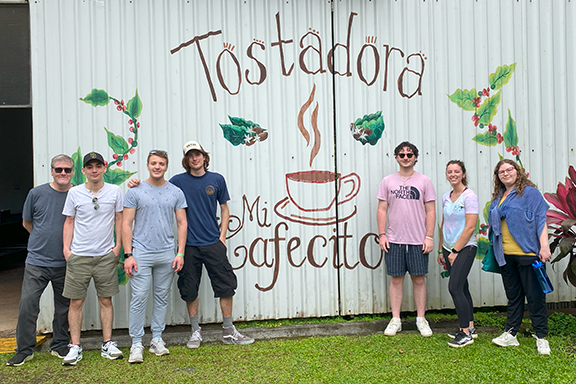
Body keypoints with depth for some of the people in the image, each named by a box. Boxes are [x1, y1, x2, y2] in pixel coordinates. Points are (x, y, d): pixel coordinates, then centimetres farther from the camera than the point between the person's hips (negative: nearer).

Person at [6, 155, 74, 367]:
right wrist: (44, 240, 11)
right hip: (37, 261, 0)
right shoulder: (36, 193, 0)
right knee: (27, 303, -4)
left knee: (63, 306, 10)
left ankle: (60, 346, 25)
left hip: (65, 263, 1)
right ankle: (24, 349, 12)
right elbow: (26, 222, 13)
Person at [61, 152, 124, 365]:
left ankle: (107, 344, 17)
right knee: (76, 301, 3)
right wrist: (66, 248, 0)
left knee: (106, 300, 7)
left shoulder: (114, 191, 1)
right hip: (78, 256, 0)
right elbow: (69, 222, 7)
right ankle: (75, 347, 15)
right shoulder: (74, 193, 1)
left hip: (106, 256, 0)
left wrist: (118, 246, 2)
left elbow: (119, 219, 8)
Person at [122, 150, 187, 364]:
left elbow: (182, 223, 7)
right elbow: (126, 224, -1)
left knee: (162, 298, 10)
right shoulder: (135, 192, 1)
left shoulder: (176, 193, 6)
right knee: (139, 299, -3)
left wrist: (180, 253, -1)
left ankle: (157, 340, 21)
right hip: (141, 253, -2)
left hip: (167, 254, 3)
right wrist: (128, 255, -8)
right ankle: (136, 344, 8)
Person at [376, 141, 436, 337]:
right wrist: (382, 234, -1)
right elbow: (382, 209, 7)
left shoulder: (424, 181, 3)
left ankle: (421, 319, 19)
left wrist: (429, 236, -4)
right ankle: (395, 320, 16)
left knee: (418, 279, 6)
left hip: (418, 240, -1)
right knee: (396, 279, 6)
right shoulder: (388, 181, 6)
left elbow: (431, 211, 2)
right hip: (394, 240, 1)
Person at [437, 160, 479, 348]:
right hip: (450, 248, 7)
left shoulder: (469, 196, -11)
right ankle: (470, 327, 23)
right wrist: (441, 250, 15)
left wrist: (455, 251, -15)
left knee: (455, 287, -13)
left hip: (465, 248, -7)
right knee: (461, 287, 12)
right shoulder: (446, 197, 10)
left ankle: (466, 333, -3)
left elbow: (470, 227, -15)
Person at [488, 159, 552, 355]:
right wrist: (494, 248, 18)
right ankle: (511, 334, 18)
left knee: (535, 295, 2)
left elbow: (541, 220, -7)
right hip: (505, 255, 5)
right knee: (513, 295, 12)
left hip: (527, 252, -5)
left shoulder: (530, 192, -3)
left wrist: (544, 246, -13)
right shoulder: (497, 198, 14)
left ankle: (541, 337, 13)